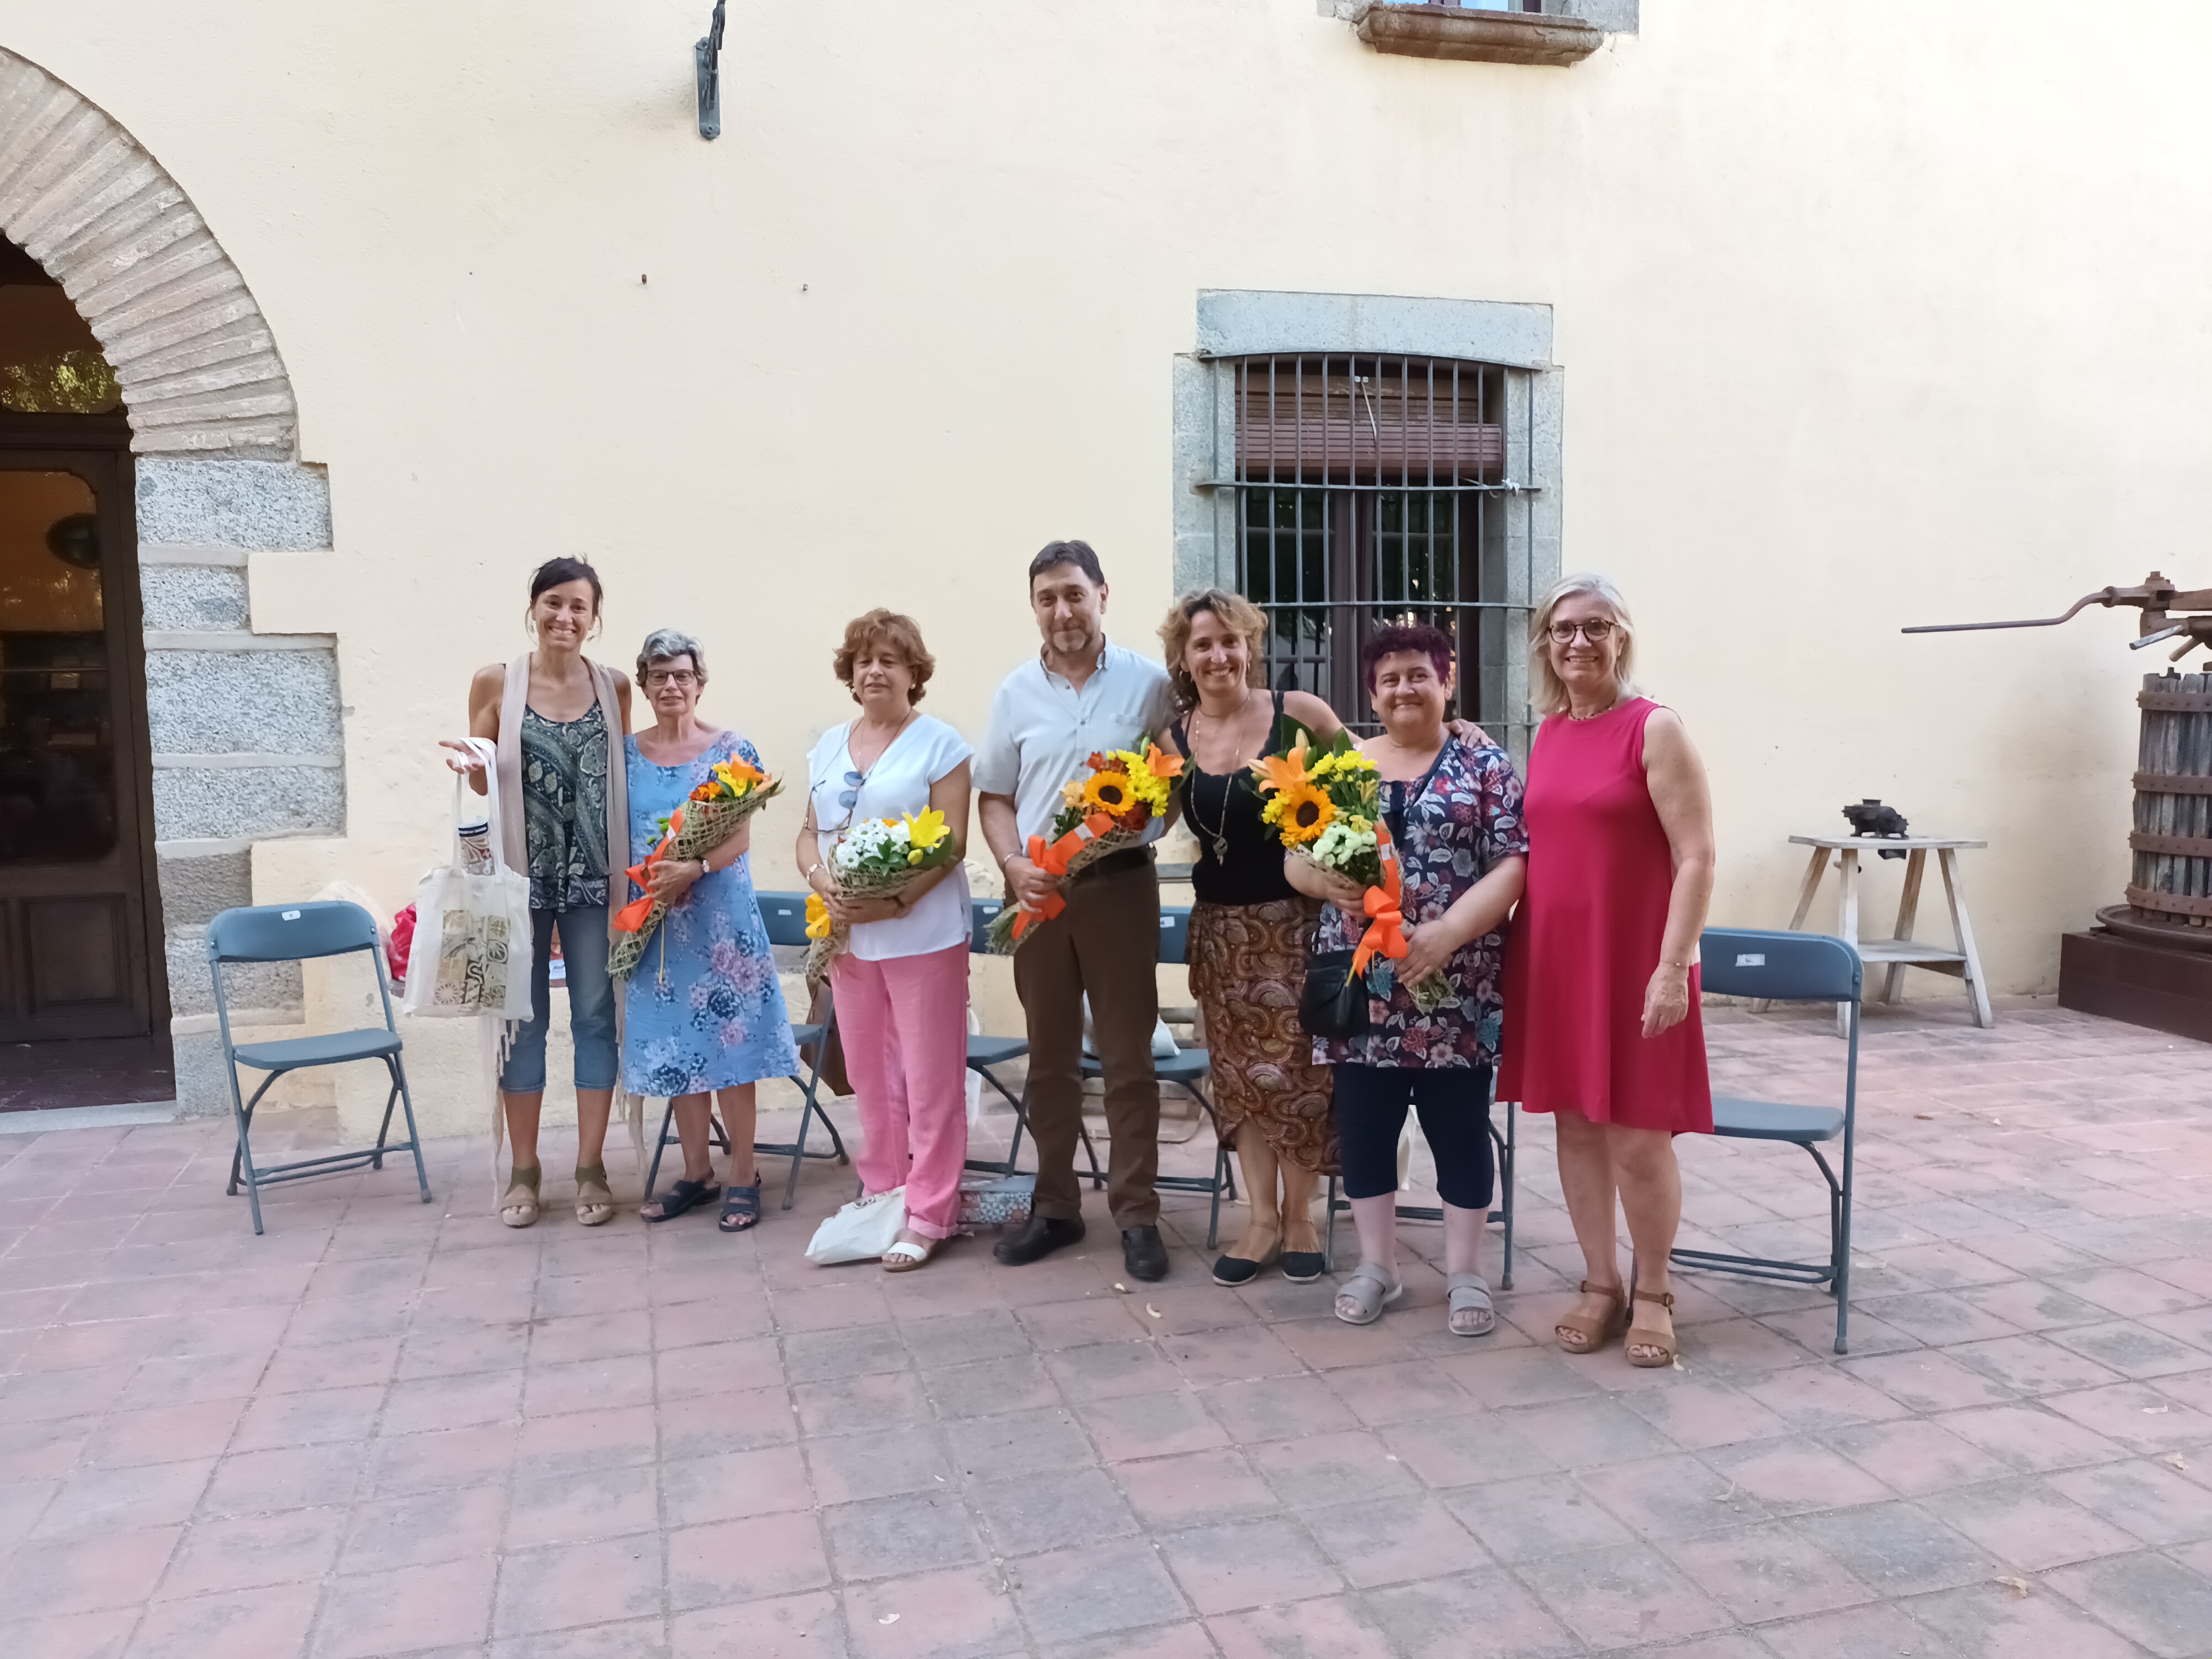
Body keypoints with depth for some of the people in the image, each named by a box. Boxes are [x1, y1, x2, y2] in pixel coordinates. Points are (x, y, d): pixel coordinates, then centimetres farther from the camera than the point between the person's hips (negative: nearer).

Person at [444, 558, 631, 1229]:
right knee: (524, 1016, 7)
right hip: (521, 871, -1)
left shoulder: (614, 687, 4)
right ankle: (523, 1168, 19)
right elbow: (481, 783, 9)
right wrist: (468, 766, -14)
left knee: (595, 1014, 5)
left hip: (593, 874, 1)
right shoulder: (495, 684, 1)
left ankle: (591, 1166, 16)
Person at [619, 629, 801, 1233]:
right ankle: (697, 1173, 20)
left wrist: (695, 869, -23)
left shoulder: (731, 750, 0)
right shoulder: (627, 754, 8)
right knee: (674, 1045, 8)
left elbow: (741, 836, -6)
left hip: (721, 915, -3)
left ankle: (743, 1176, 7)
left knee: (728, 1039, -3)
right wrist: (641, 889, -6)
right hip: (654, 921, 3)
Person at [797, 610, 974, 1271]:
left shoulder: (939, 743, -3)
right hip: (847, 934, 5)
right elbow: (810, 833, 14)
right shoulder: (829, 746, 14)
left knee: (930, 1079, 0)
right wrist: (822, 882, -7)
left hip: (923, 933, -5)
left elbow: (952, 844, -10)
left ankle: (928, 1212, 9)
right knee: (869, 1074, 13)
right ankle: (881, 1193, 27)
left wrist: (895, 901, -21)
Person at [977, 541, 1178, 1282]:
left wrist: (1147, 819, -16)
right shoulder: (1016, 691, 6)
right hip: (1035, 891, 3)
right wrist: (1014, 866, -7)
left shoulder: (1148, 682, -2)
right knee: (1050, 1056, 12)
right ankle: (1055, 1206, 24)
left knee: (1128, 1056, 3)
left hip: (1119, 886, -3)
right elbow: (996, 798, 9)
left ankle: (1137, 1214, 13)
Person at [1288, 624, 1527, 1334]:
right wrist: (1324, 880, -15)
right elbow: (1294, 855, 8)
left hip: (1455, 986, -2)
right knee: (1363, 1123, 9)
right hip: (1361, 984, 3)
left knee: (1459, 1124, 5)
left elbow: (1512, 865, -7)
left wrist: (1448, 932, -20)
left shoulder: (1485, 766, 1)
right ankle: (1376, 1265, 25)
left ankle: (1465, 1271, 21)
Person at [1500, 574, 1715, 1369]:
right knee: (1576, 1124, 12)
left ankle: (1652, 1292, 22)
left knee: (1638, 1139, 1)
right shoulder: (1547, 733, 10)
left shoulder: (1655, 729, -8)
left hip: (1633, 961, -5)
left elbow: (1696, 858, -12)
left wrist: (1672, 967, -18)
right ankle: (1600, 1284, 27)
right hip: (1554, 958, 6)